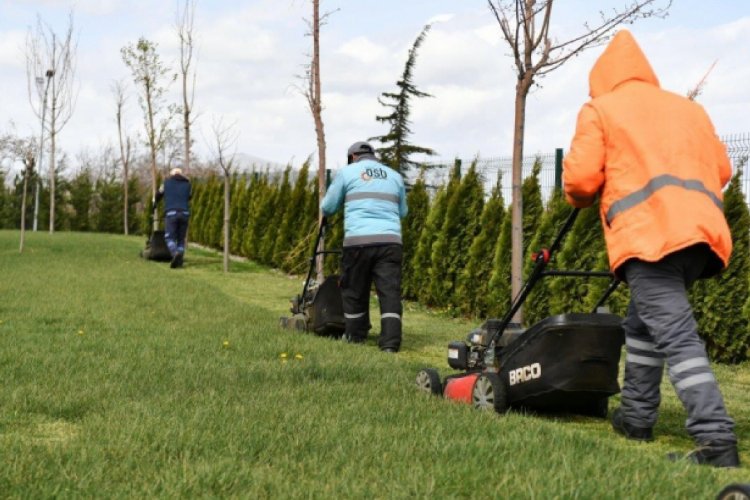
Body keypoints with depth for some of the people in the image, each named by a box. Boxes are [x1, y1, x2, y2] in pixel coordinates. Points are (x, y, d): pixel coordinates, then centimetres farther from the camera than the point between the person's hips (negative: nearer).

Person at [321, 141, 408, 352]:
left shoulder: (347, 172, 10)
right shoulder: (395, 176, 20)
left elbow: (327, 207, 15)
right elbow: (402, 212, 29)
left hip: (358, 240, -2)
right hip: (390, 239, 2)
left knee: (355, 290, 12)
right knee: (390, 290, -2)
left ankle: (355, 335, 24)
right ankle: (390, 340, -11)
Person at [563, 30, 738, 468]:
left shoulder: (600, 108, 12)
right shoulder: (688, 108, 28)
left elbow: (581, 178, 2)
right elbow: (722, 169, 24)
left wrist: (581, 199, 24)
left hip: (649, 233, -7)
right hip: (702, 231, 7)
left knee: (677, 337, -13)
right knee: (642, 322, 23)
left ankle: (717, 440, -22)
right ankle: (637, 416, 26)